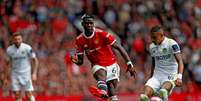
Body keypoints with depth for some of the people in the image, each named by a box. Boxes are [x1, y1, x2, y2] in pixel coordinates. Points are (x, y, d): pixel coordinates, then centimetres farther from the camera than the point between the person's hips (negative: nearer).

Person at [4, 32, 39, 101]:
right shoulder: (9, 50, -2)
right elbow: (9, 63, 11)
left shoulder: (27, 48, -11)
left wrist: (34, 73, -14)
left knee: (29, 95, -6)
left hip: (26, 74, -2)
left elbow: (35, 60, -4)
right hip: (15, 75, 2)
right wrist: (6, 77, 11)